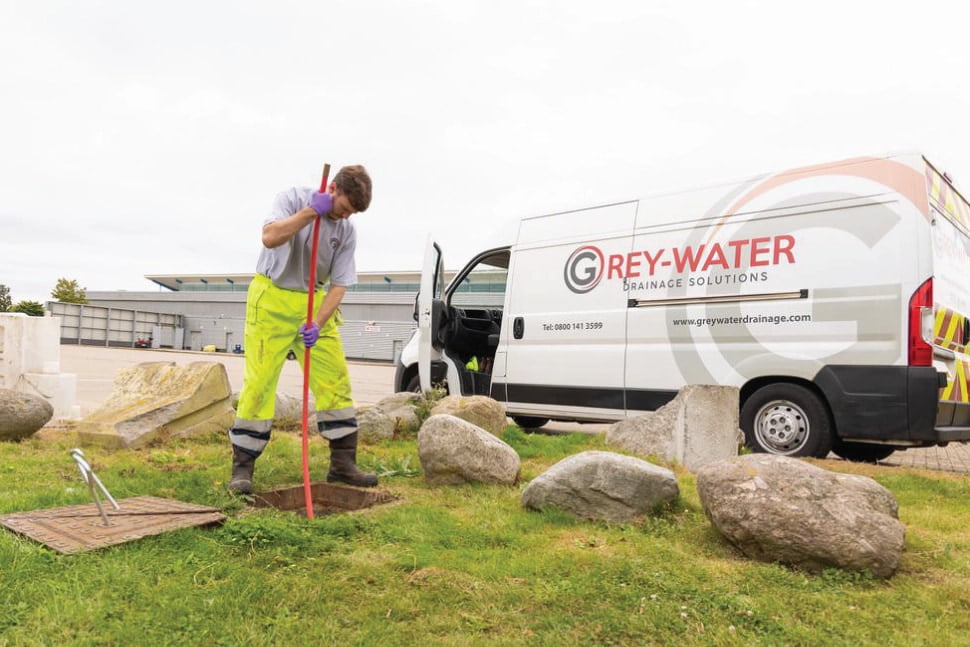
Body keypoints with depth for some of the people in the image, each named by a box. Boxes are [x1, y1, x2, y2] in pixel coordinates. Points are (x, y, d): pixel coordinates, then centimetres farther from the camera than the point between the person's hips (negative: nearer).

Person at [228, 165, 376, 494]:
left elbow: (339, 284, -5)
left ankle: (343, 464, 10)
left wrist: (317, 324, -17)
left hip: (313, 303, 4)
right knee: (259, 381, -6)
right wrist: (310, 212, -30)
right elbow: (270, 237, -27)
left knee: (336, 378, 0)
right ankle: (242, 467, 6)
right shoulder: (293, 198, -9)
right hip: (271, 300, -4)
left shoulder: (347, 231, -2)